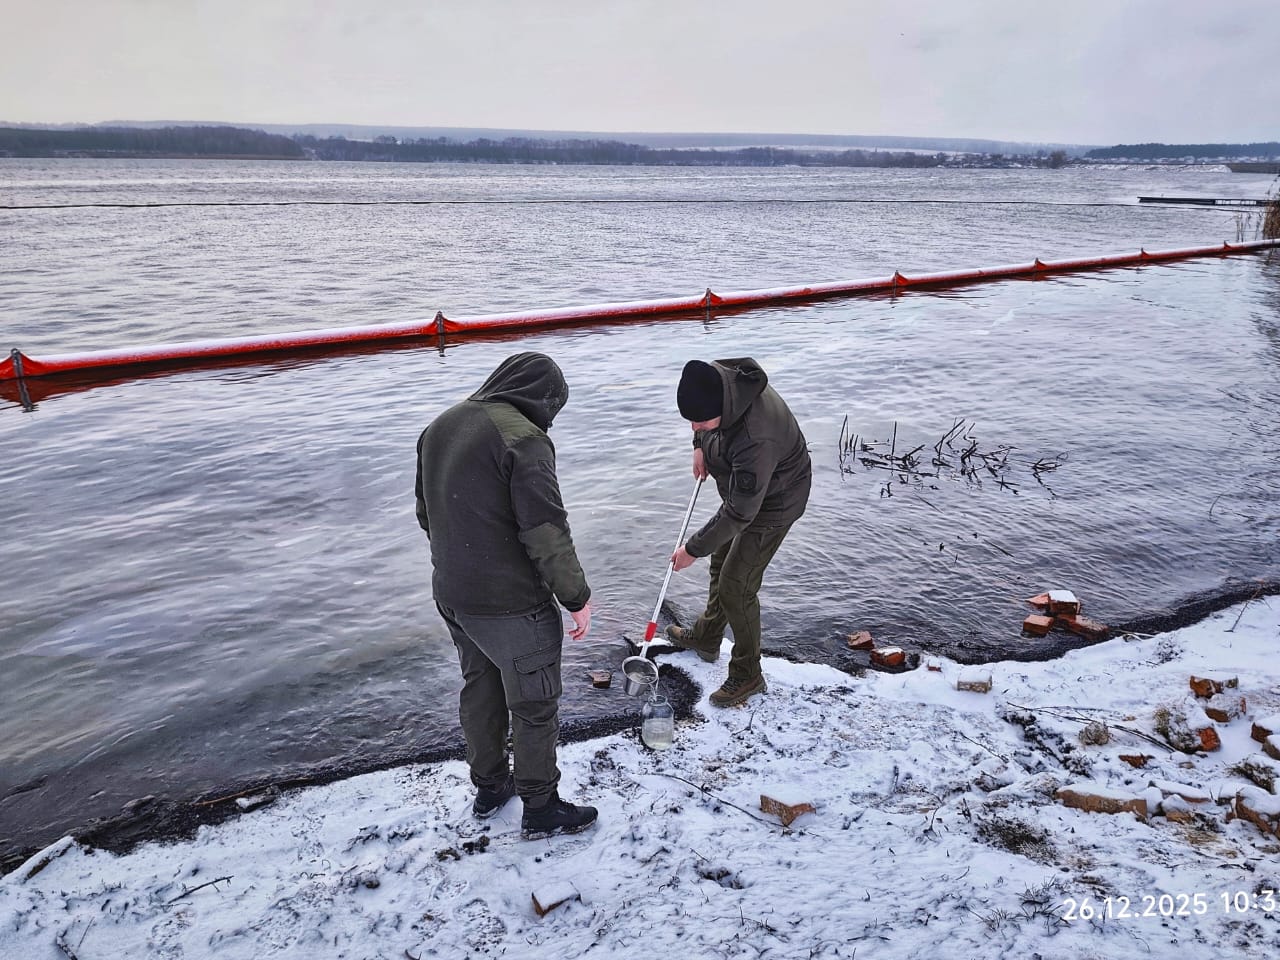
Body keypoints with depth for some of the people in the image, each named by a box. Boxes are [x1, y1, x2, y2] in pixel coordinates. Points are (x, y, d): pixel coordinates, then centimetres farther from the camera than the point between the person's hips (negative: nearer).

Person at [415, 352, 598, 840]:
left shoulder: (440, 426, 4)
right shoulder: (524, 438, -22)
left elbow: (426, 512, 14)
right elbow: (547, 535, -23)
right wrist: (578, 598, -11)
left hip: (450, 594, 8)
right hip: (510, 604, -8)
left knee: (480, 687, 25)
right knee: (534, 706, 10)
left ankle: (488, 787, 43)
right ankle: (540, 809, 27)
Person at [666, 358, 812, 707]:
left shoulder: (755, 439, -44)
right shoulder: (718, 378, -20)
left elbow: (739, 513, -34)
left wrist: (693, 549, -25)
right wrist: (700, 445, 1)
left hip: (772, 504, -9)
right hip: (742, 490, 9)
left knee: (736, 587, -4)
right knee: (722, 563, 23)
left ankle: (747, 677, 14)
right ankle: (706, 638, 45)